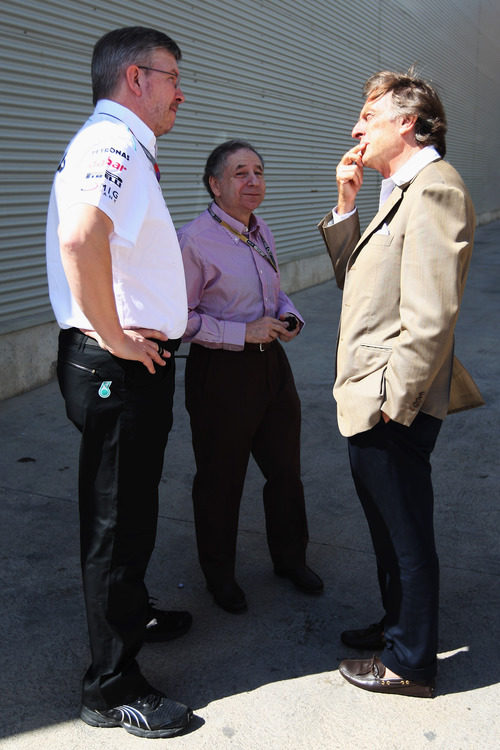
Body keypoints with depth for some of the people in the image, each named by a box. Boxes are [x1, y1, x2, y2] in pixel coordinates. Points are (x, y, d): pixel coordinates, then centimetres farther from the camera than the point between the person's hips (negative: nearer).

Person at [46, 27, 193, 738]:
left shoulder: (123, 146, 18)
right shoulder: (113, 141, -17)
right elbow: (79, 239, -35)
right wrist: (114, 338, -25)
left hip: (136, 363, 11)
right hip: (118, 367, -11)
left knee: (131, 510, 24)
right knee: (117, 520, 1)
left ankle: (132, 613, 46)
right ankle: (113, 687, 17)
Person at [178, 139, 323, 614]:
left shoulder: (261, 232, 8)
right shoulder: (194, 241, -16)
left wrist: (289, 316, 1)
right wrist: (242, 333, -21)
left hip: (270, 362, 7)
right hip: (221, 373, -7)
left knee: (285, 468, 17)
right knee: (220, 479, 9)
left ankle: (290, 557, 41)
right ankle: (219, 575, 33)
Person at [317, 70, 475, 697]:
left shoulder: (434, 189, -17)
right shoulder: (401, 191, 16)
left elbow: (431, 317, -24)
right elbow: (354, 276, 15)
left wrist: (393, 400, -20)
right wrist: (345, 206, 6)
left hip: (393, 410, -10)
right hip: (369, 405, 10)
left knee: (406, 535, 7)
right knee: (388, 527, 23)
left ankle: (409, 663, 26)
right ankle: (399, 624, 43)